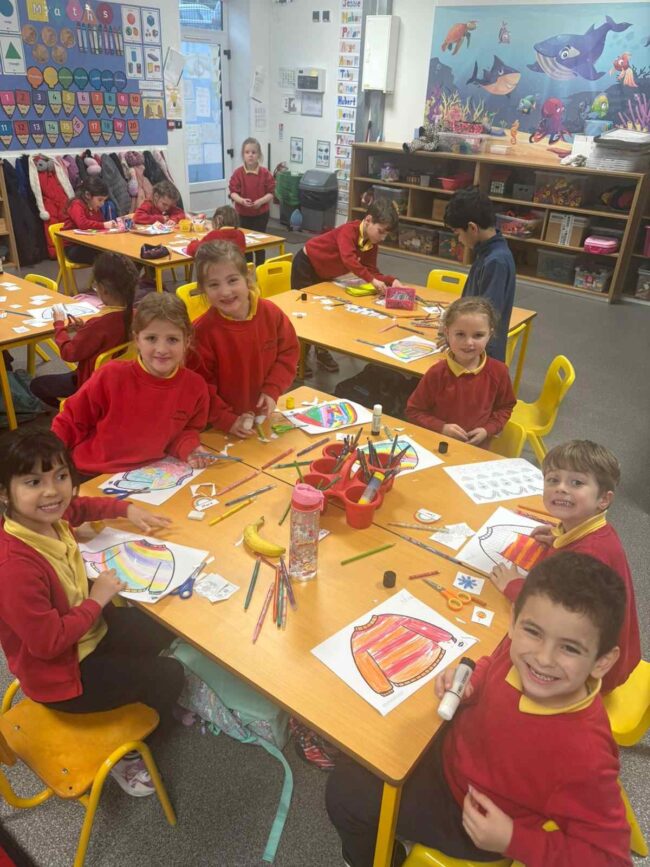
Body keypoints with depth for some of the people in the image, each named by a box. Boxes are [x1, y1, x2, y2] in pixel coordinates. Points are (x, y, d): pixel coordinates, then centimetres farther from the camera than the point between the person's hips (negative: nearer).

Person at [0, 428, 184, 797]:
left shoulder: (47, 516, -13)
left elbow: (81, 506, 12)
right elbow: (47, 642, -32)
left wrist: (127, 509, 1)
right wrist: (97, 600, -22)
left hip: (88, 630, 8)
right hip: (59, 673, -8)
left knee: (163, 629, 19)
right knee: (169, 677, -1)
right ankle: (127, 751, 26)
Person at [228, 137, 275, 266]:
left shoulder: (265, 173, -6)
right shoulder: (238, 173, -6)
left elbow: (271, 193, -5)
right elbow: (233, 192, -7)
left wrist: (261, 201, -23)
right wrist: (241, 200, -28)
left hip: (261, 213, -1)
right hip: (242, 214, 1)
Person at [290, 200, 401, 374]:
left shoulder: (372, 243, -8)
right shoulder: (349, 231, -32)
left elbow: (371, 271, -10)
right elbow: (349, 259, -47)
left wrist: (391, 280, -27)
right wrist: (372, 280, -51)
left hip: (324, 272, 8)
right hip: (306, 265, -8)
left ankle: (322, 352, 27)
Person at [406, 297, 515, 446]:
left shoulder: (498, 371, -4)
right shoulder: (437, 373, -11)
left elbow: (505, 407, 12)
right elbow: (414, 411, -2)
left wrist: (488, 430, -4)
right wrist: (441, 428, -15)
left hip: (478, 448, 3)